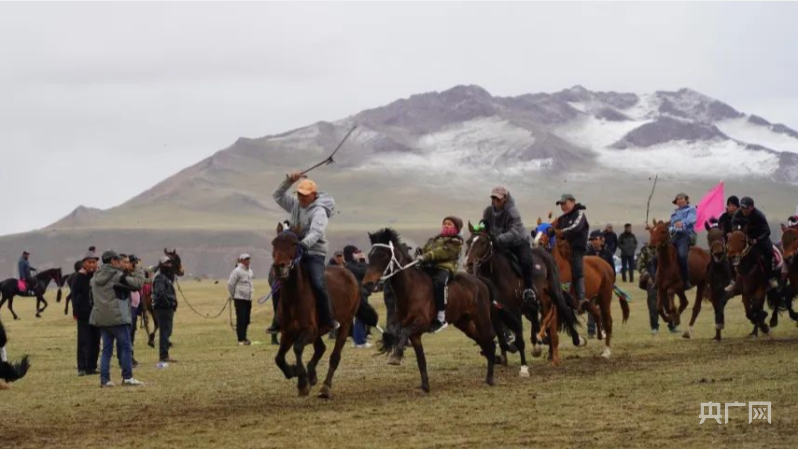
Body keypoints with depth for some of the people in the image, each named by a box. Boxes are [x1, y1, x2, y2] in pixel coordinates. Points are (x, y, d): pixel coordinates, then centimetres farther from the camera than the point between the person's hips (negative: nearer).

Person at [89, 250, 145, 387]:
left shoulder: (96, 277, 11)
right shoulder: (117, 276, -11)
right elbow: (137, 284, -13)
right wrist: (138, 272, 9)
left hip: (101, 318, 7)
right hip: (117, 317, -7)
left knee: (106, 349, 10)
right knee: (125, 347, 1)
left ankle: (104, 379, 5)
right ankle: (127, 377, 0)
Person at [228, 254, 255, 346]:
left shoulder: (250, 271, 13)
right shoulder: (237, 271, -11)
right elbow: (230, 284, -10)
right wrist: (233, 295, -2)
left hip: (248, 299, 7)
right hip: (240, 299, -7)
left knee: (247, 320, 9)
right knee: (241, 319, -7)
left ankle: (243, 338, 19)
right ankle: (241, 339, -6)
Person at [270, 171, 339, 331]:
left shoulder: (319, 211, -13)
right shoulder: (295, 205, 11)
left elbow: (316, 232, -28)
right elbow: (278, 196, 14)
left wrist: (304, 244, -45)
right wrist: (288, 182, -1)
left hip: (314, 253, -7)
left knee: (318, 285, -26)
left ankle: (327, 319, -15)